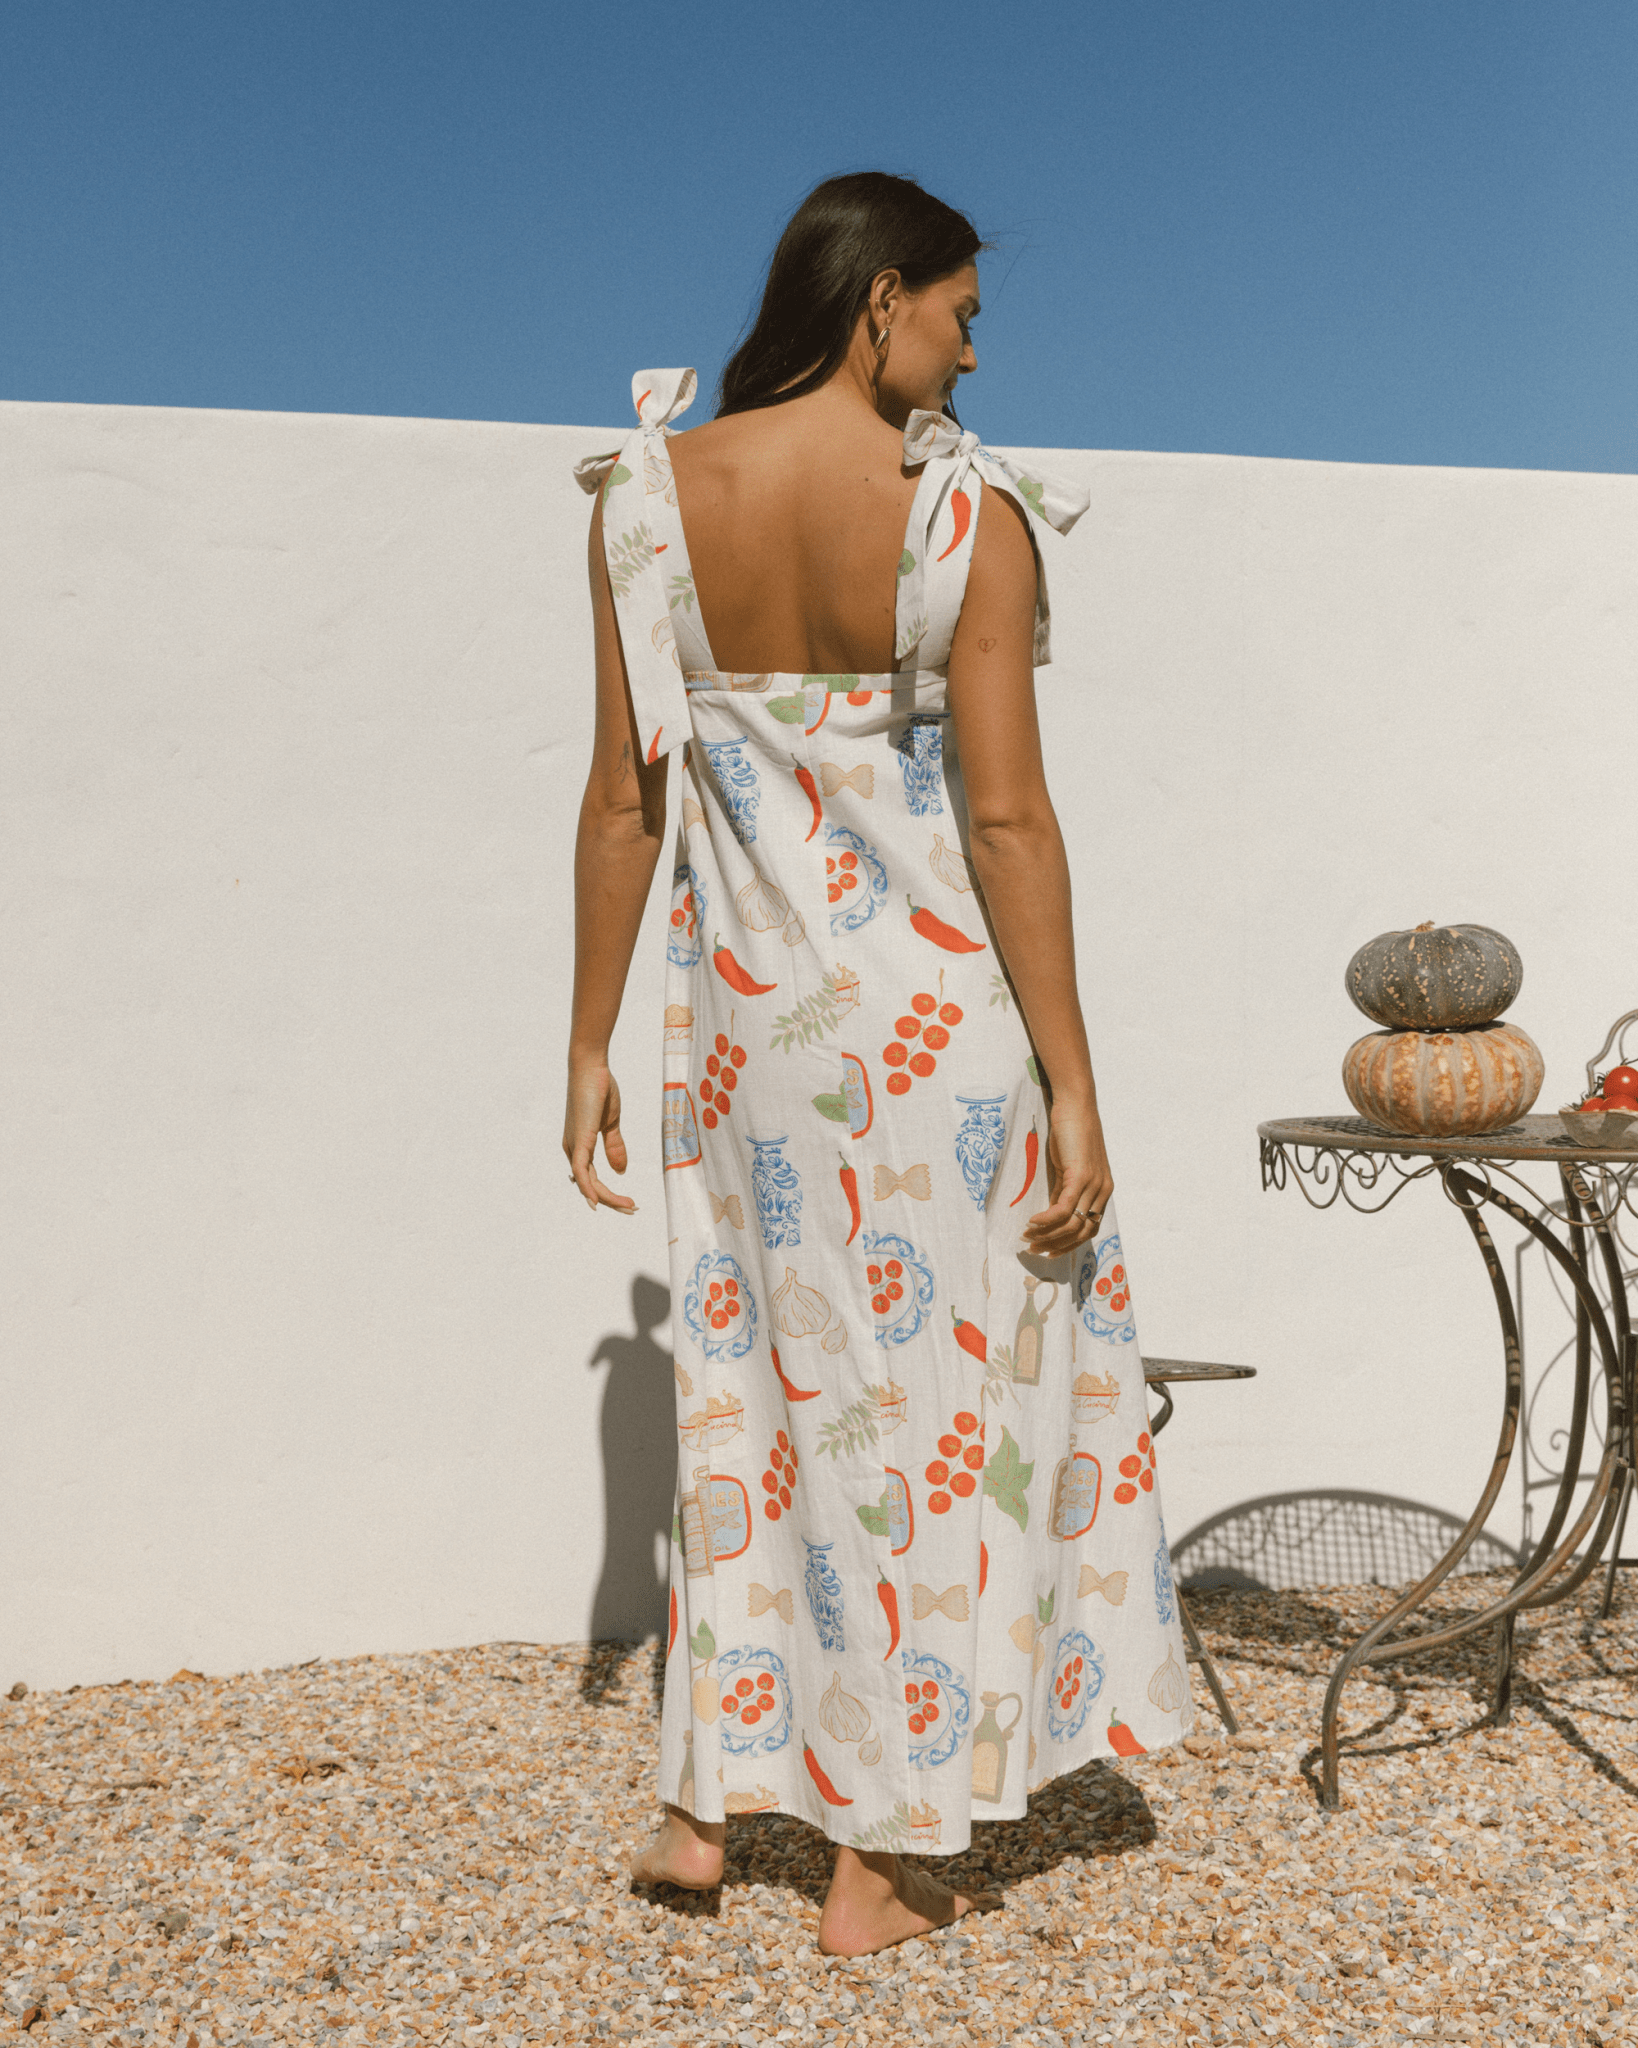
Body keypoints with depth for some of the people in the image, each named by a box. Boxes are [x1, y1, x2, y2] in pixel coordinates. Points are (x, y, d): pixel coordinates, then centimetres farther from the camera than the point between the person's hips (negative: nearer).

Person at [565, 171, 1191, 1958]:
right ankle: (880, 1862, 21)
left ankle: (706, 1794, 30)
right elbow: (1009, 820, -14)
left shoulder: (651, 501, -2)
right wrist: (1071, 1087, -9)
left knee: (751, 1362, 19)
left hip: (745, 1000, 4)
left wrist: (591, 1041, 7)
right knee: (931, 1381, 10)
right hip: (934, 1002, -3)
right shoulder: (967, 514, -12)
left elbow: (623, 798, -1)